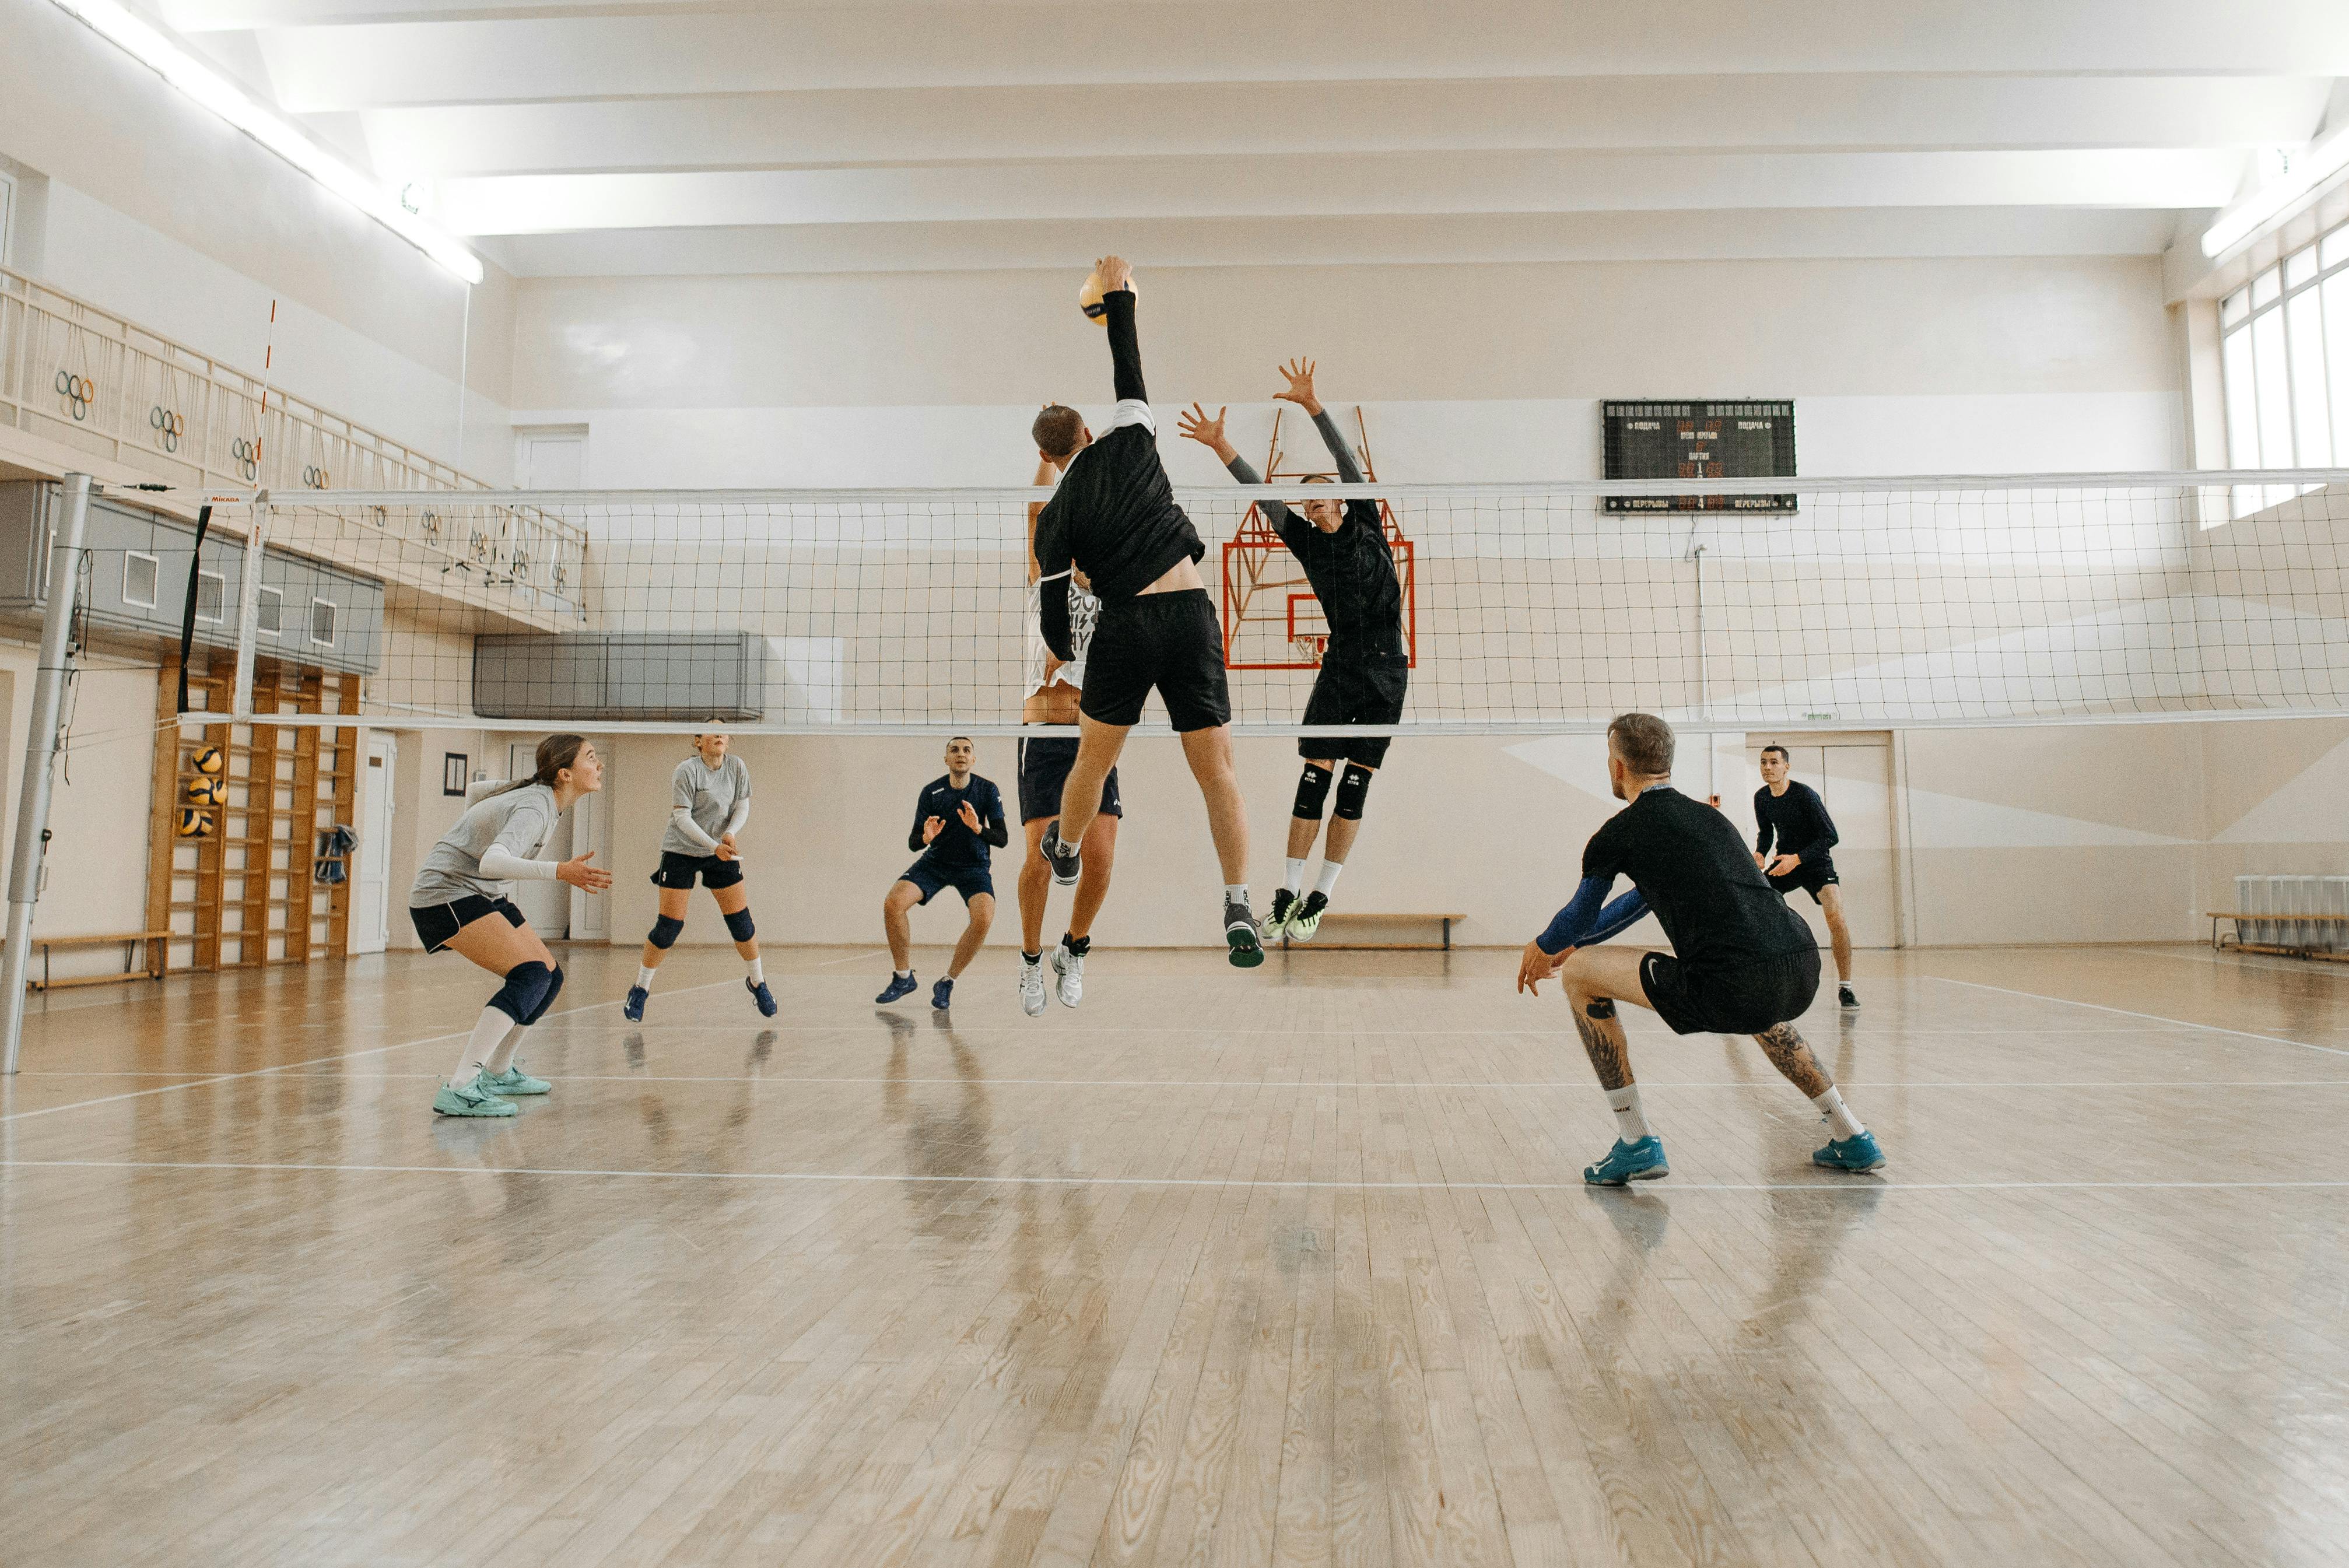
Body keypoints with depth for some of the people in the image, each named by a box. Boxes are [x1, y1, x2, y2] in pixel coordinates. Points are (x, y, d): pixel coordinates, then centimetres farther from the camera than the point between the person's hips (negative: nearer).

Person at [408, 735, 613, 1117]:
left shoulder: (538, 793, 4)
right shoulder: (536, 807, -25)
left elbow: (478, 792, 22)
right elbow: (491, 862, -42)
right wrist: (559, 871, -53)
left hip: (487, 895, 10)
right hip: (447, 891, -10)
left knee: (551, 977, 7)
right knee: (531, 975, -26)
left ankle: (498, 1073, 24)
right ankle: (458, 1091, -29)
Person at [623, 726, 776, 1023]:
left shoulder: (737, 767, -3)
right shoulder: (686, 771, -17)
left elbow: (742, 807, 0)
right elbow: (682, 818, -20)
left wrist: (730, 833, -20)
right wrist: (713, 846, -30)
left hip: (721, 851, 4)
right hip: (681, 851, -4)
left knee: (741, 921, 0)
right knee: (669, 926, -6)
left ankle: (757, 982, 20)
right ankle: (640, 990, 12)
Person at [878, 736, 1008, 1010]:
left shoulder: (988, 790, -8)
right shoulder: (931, 792, -6)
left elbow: (1003, 839, -12)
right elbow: (912, 842, -5)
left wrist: (978, 828, -32)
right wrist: (925, 837, -29)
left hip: (974, 867, -1)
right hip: (934, 863, 1)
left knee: (984, 918, -30)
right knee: (893, 902, -23)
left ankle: (947, 983, -9)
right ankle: (904, 977, -4)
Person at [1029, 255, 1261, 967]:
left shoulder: (1056, 515, 6)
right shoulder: (1130, 442, 8)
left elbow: (1054, 613, 5)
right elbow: (1130, 371, 24)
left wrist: (1070, 653, 23)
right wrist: (1118, 297, 30)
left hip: (1124, 626, 0)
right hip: (1192, 615, 1)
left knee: (1093, 758, 19)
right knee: (1217, 769, 1)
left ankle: (1065, 852, 44)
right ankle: (1238, 909, -3)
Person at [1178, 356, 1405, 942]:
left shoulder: (1368, 529, 1)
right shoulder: (1307, 542, 6)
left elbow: (1350, 466, -10)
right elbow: (1262, 494, 0)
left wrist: (1313, 404, -19)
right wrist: (1220, 444, -8)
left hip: (1386, 673, -2)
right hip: (1338, 669, 2)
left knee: (1354, 786, 0)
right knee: (1313, 780, -7)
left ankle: (1319, 899, 6)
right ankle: (1289, 893, -1)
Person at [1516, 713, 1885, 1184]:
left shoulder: (1618, 834, 5)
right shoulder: (1707, 815, 26)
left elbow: (1579, 919, 19)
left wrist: (1542, 950, 41)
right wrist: (1569, 943, 48)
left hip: (1731, 989, -8)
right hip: (1804, 974, 8)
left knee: (1578, 973, 9)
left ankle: (1637, 1142, 9)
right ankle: (1852, 1138, 38)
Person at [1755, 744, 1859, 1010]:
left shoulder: (1805, 794, -20)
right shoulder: (1761, 798, -2)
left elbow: (1830, 836, -21)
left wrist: (1797, 858, -30)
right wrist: (1760, 854, -7)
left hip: (1815, 861, -6)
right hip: (1783, 862, 6)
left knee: (1835, 913, -28)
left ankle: (1845, 988, -18)